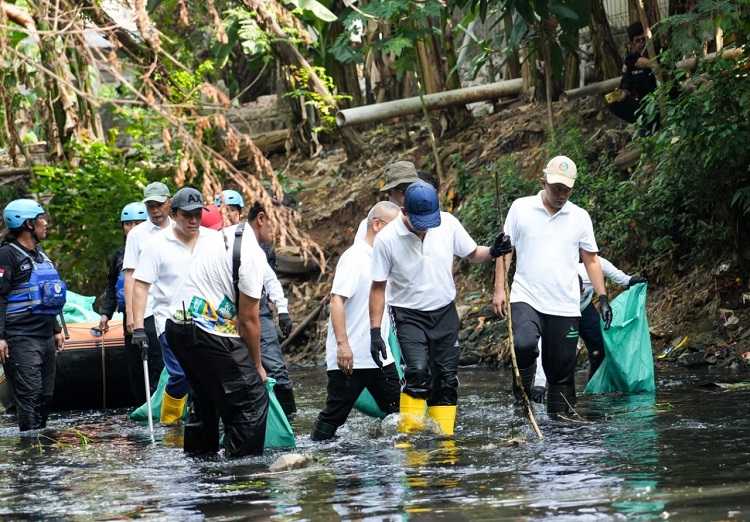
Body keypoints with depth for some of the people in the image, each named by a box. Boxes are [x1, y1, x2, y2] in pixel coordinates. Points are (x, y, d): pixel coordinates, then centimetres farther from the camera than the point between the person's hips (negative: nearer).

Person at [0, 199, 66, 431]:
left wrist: (57, 329, 26)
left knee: (45, 396, 9)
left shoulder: (40, 255, 19)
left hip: (46, 338, 9)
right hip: (21, 339, -9)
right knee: (29, 394, -13)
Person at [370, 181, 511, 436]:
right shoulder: (386, 239, -16)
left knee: (446, 379, 3)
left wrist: (492, 252, -16)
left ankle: (444, 436, 12)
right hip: (409, 316, -4)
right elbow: (378, 287, -8)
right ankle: (409, 434, -13)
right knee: (418, 371, -22)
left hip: (445, 312, 4)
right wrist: (375, 332, -9)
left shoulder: (448, 224, -8)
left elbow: (472, 254, 7)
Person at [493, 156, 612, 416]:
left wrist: (603, 297, 5)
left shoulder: (580, 217, 9)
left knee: (562, 372, 3)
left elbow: (591, 260, 13)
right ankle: (523, 393, -7)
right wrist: (499, 289, -3)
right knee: (524, 344, -30)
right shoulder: (521, 208, 4)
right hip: (525, 299, -2)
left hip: (565, 306, 2)